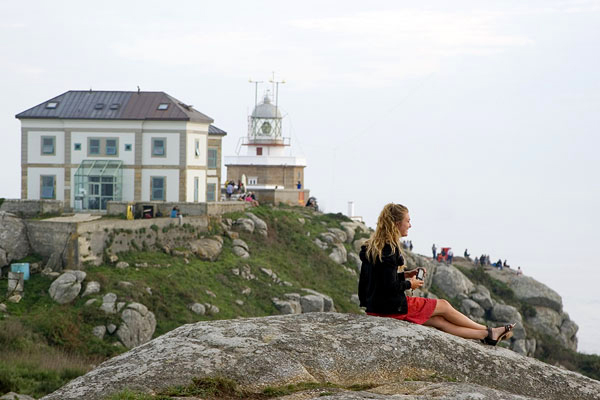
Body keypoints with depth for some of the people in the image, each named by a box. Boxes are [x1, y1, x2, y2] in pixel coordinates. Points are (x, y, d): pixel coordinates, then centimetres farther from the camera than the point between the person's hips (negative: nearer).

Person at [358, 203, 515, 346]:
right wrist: (410, 284, -5)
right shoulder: (390, 249, -20)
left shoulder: (373, 246, 10)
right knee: (443, 306, 9)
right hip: (393, 307, -9)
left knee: (439, 321, 10)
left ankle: (487, 335, 12)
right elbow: (390, 286, -23)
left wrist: (405, 275, 13)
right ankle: (488, 331, 25)